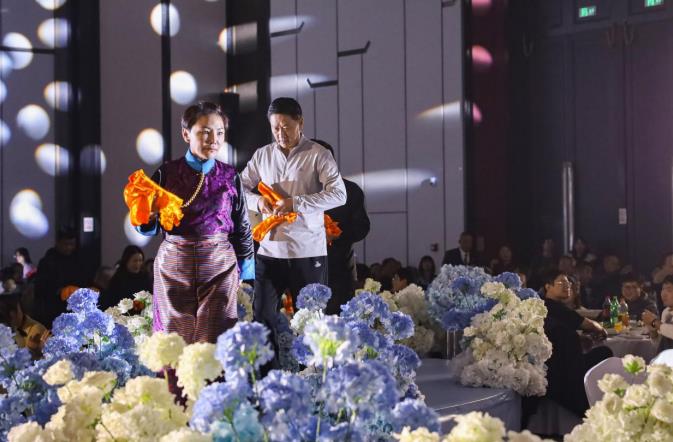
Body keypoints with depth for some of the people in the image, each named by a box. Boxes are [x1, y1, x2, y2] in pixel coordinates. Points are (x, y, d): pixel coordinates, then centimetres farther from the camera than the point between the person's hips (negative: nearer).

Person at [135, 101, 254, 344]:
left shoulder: (230, 176, 2)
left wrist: (243, 272, 9)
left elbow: (242, 227, 9)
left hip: (219, 265, 0)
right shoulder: (167, 173, 0)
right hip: (174, 263, 0)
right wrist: (146, 216, -17)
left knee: (215, 339, -2)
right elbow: (150, 228, 4)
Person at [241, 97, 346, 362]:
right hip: (270, 249, 4)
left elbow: (338, 194, -13)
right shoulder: (262, 155, 10)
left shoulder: (318, 155, -4)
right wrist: (257, 202, -9)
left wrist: (296, 203, -21)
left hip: (308, 251, -4)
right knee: (263, 315, 4)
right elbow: (241, 188, 14)